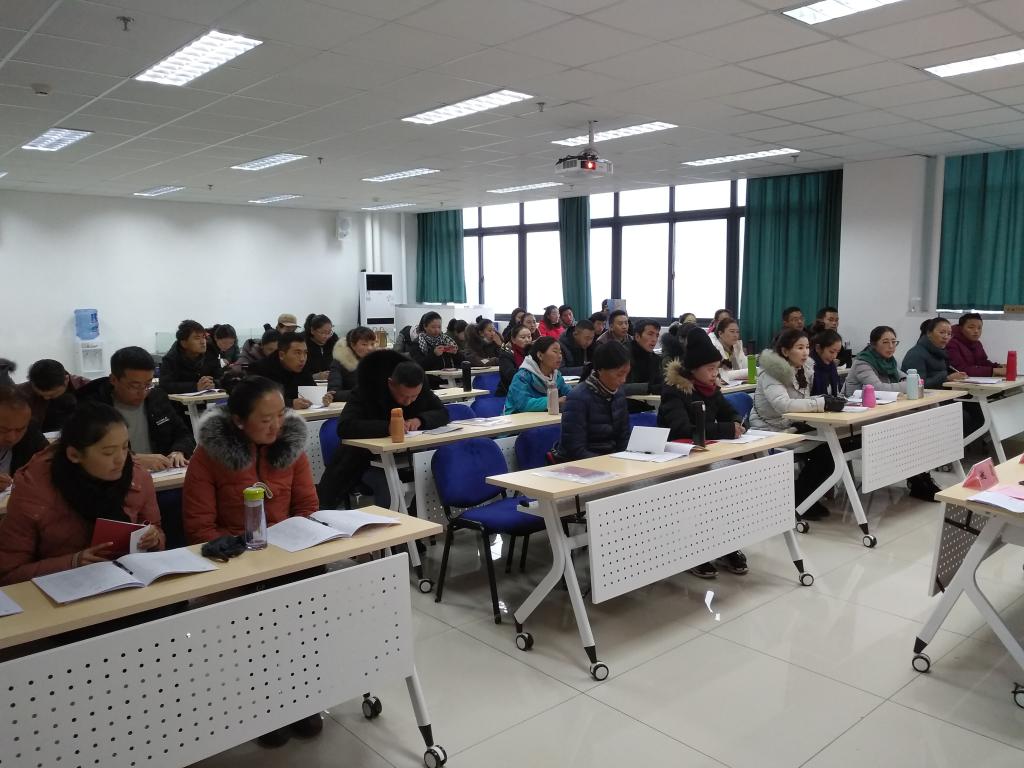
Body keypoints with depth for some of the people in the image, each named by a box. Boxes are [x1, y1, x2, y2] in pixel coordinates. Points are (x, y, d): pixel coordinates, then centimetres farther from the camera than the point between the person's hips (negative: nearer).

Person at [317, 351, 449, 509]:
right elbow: (344, 427, -35)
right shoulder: (367, 389, -23)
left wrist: (420, 419, -26)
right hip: (362, 459, -5)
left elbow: (443, 413, -4)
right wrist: (387, 427, -45)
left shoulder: (420, 388, -9)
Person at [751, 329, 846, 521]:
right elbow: (783, 404, -33)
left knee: (829, 449, -13)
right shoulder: (771, 372, -19)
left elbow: (801, 400, 12)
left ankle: (805, 499, 7)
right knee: (821, 454, -19)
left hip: (792, 428, 8)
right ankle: (795, 503, 0)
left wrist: (826, 400, -8)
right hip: (770, 433, -8)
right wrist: (822, 403, -34)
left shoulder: (805, 368, 5)